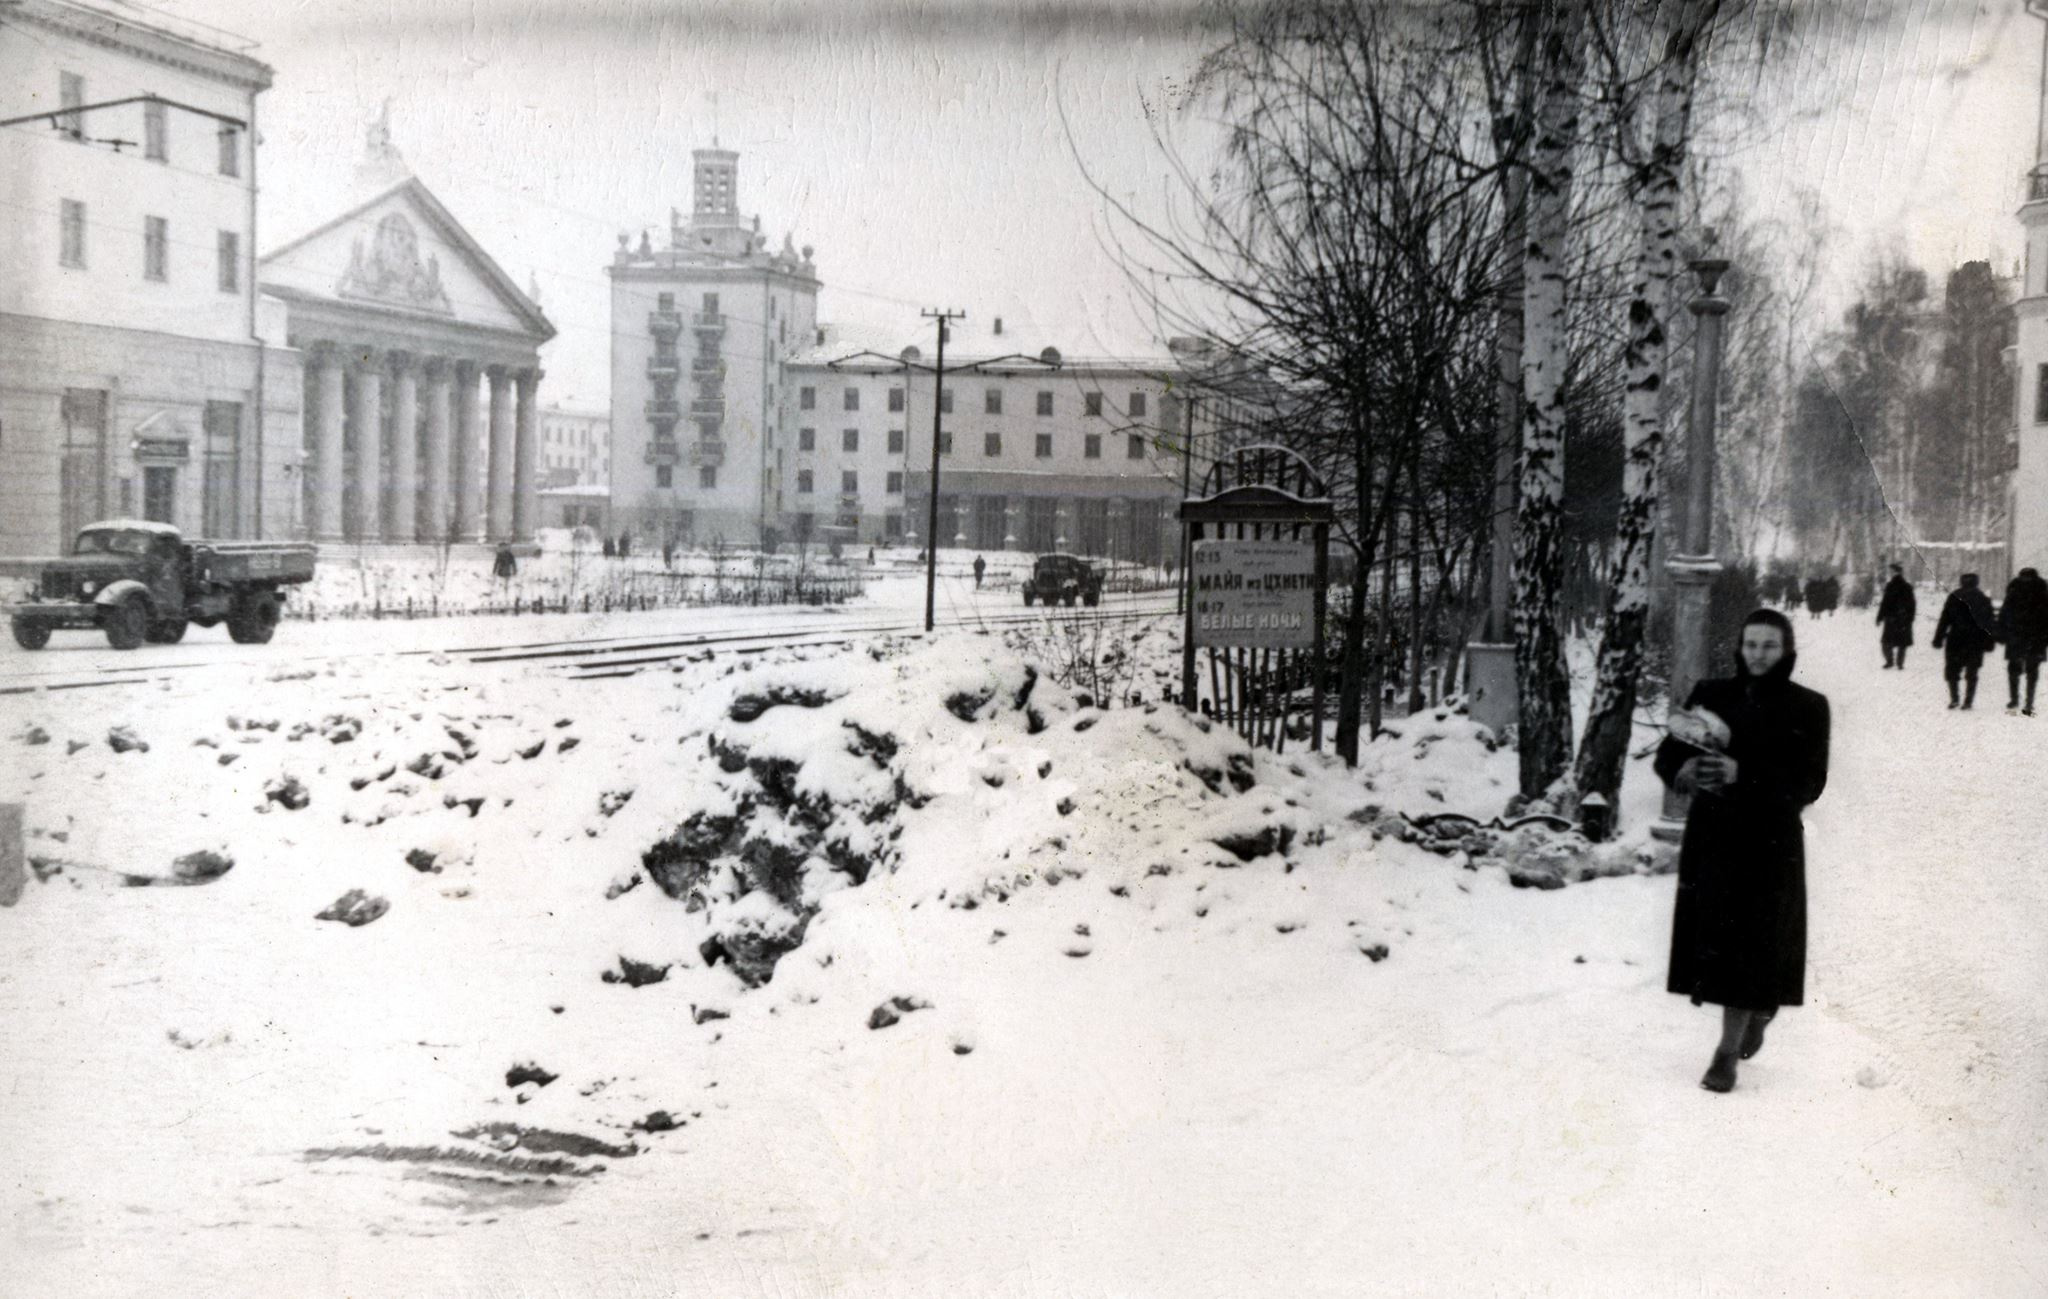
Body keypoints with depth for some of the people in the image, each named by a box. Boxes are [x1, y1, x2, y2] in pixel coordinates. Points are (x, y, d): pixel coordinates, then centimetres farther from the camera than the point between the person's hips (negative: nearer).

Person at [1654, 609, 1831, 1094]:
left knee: (1752, 941, -3)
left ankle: (1729, 1050, 7)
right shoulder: (1710, 695, 4)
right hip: (1711, 835, 3)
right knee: (1714, 937, 9)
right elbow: (1667, 754, 3)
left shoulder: (1807, 707, -3)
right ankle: (1758, 1010, 39)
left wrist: (1743, 774, -24)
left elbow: (1809, 782, -11)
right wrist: (1685, 771, -20)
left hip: (1771, 841, -3)